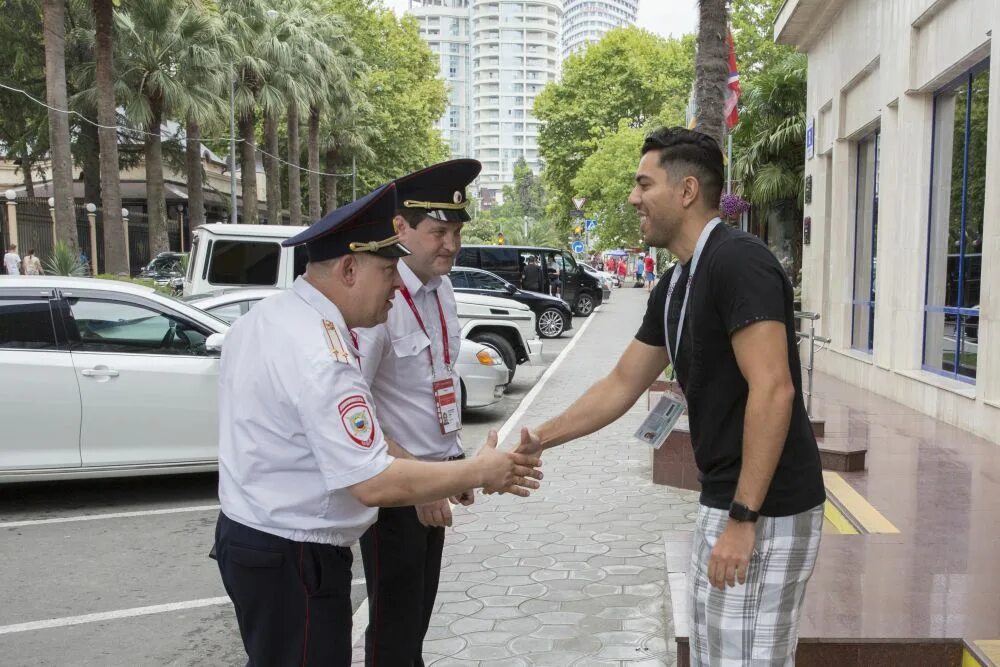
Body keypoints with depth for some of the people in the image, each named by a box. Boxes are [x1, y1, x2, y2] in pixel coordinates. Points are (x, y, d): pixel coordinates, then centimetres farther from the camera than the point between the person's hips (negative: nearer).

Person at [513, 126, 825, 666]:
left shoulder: (738, 262, -18)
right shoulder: (674, 287, 10)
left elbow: (773, 391, -24)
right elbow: (622, 384, 16)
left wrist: (743, 519, -24)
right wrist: (541, 439, 13)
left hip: (763, 513, -9)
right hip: (723, 503, 9)